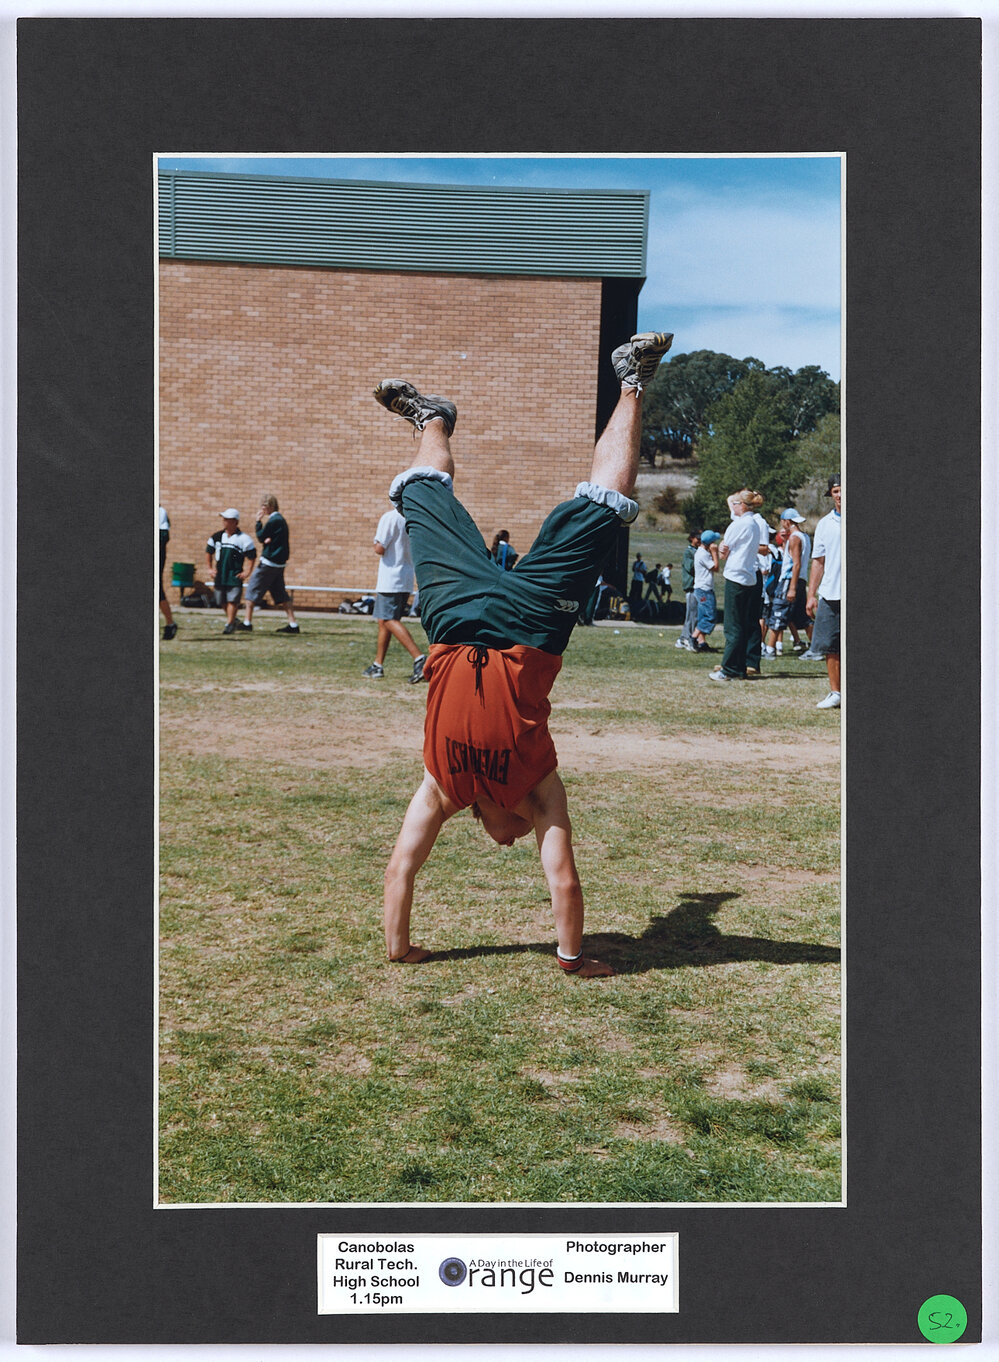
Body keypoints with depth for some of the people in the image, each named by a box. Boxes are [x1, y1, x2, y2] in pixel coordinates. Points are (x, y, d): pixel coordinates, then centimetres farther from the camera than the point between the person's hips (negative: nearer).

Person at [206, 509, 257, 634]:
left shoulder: (243, 538, -6)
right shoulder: (217, 536, 7)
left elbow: (251, 555, -2)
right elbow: (208, 551, 21)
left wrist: (247, 571, -7)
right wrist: (211, 567, 17)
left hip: (235, 575, -5)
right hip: (220, 574, 5)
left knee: (232, 600, -11)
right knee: (222, 600, 9)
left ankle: (229, 624, -6)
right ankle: (232, 620, 28)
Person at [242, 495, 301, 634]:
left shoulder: (273, 520, -15)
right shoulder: (281, 519, 14)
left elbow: (261, 537, -9)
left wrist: (258, 522, -1)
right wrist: (268, 540, -5)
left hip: (269, 562, -9)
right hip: (279, 562, 9)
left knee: (253, 589, 0)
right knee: (281, 593, 10)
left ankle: (247, 622, 2)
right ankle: (293, 625, 5)